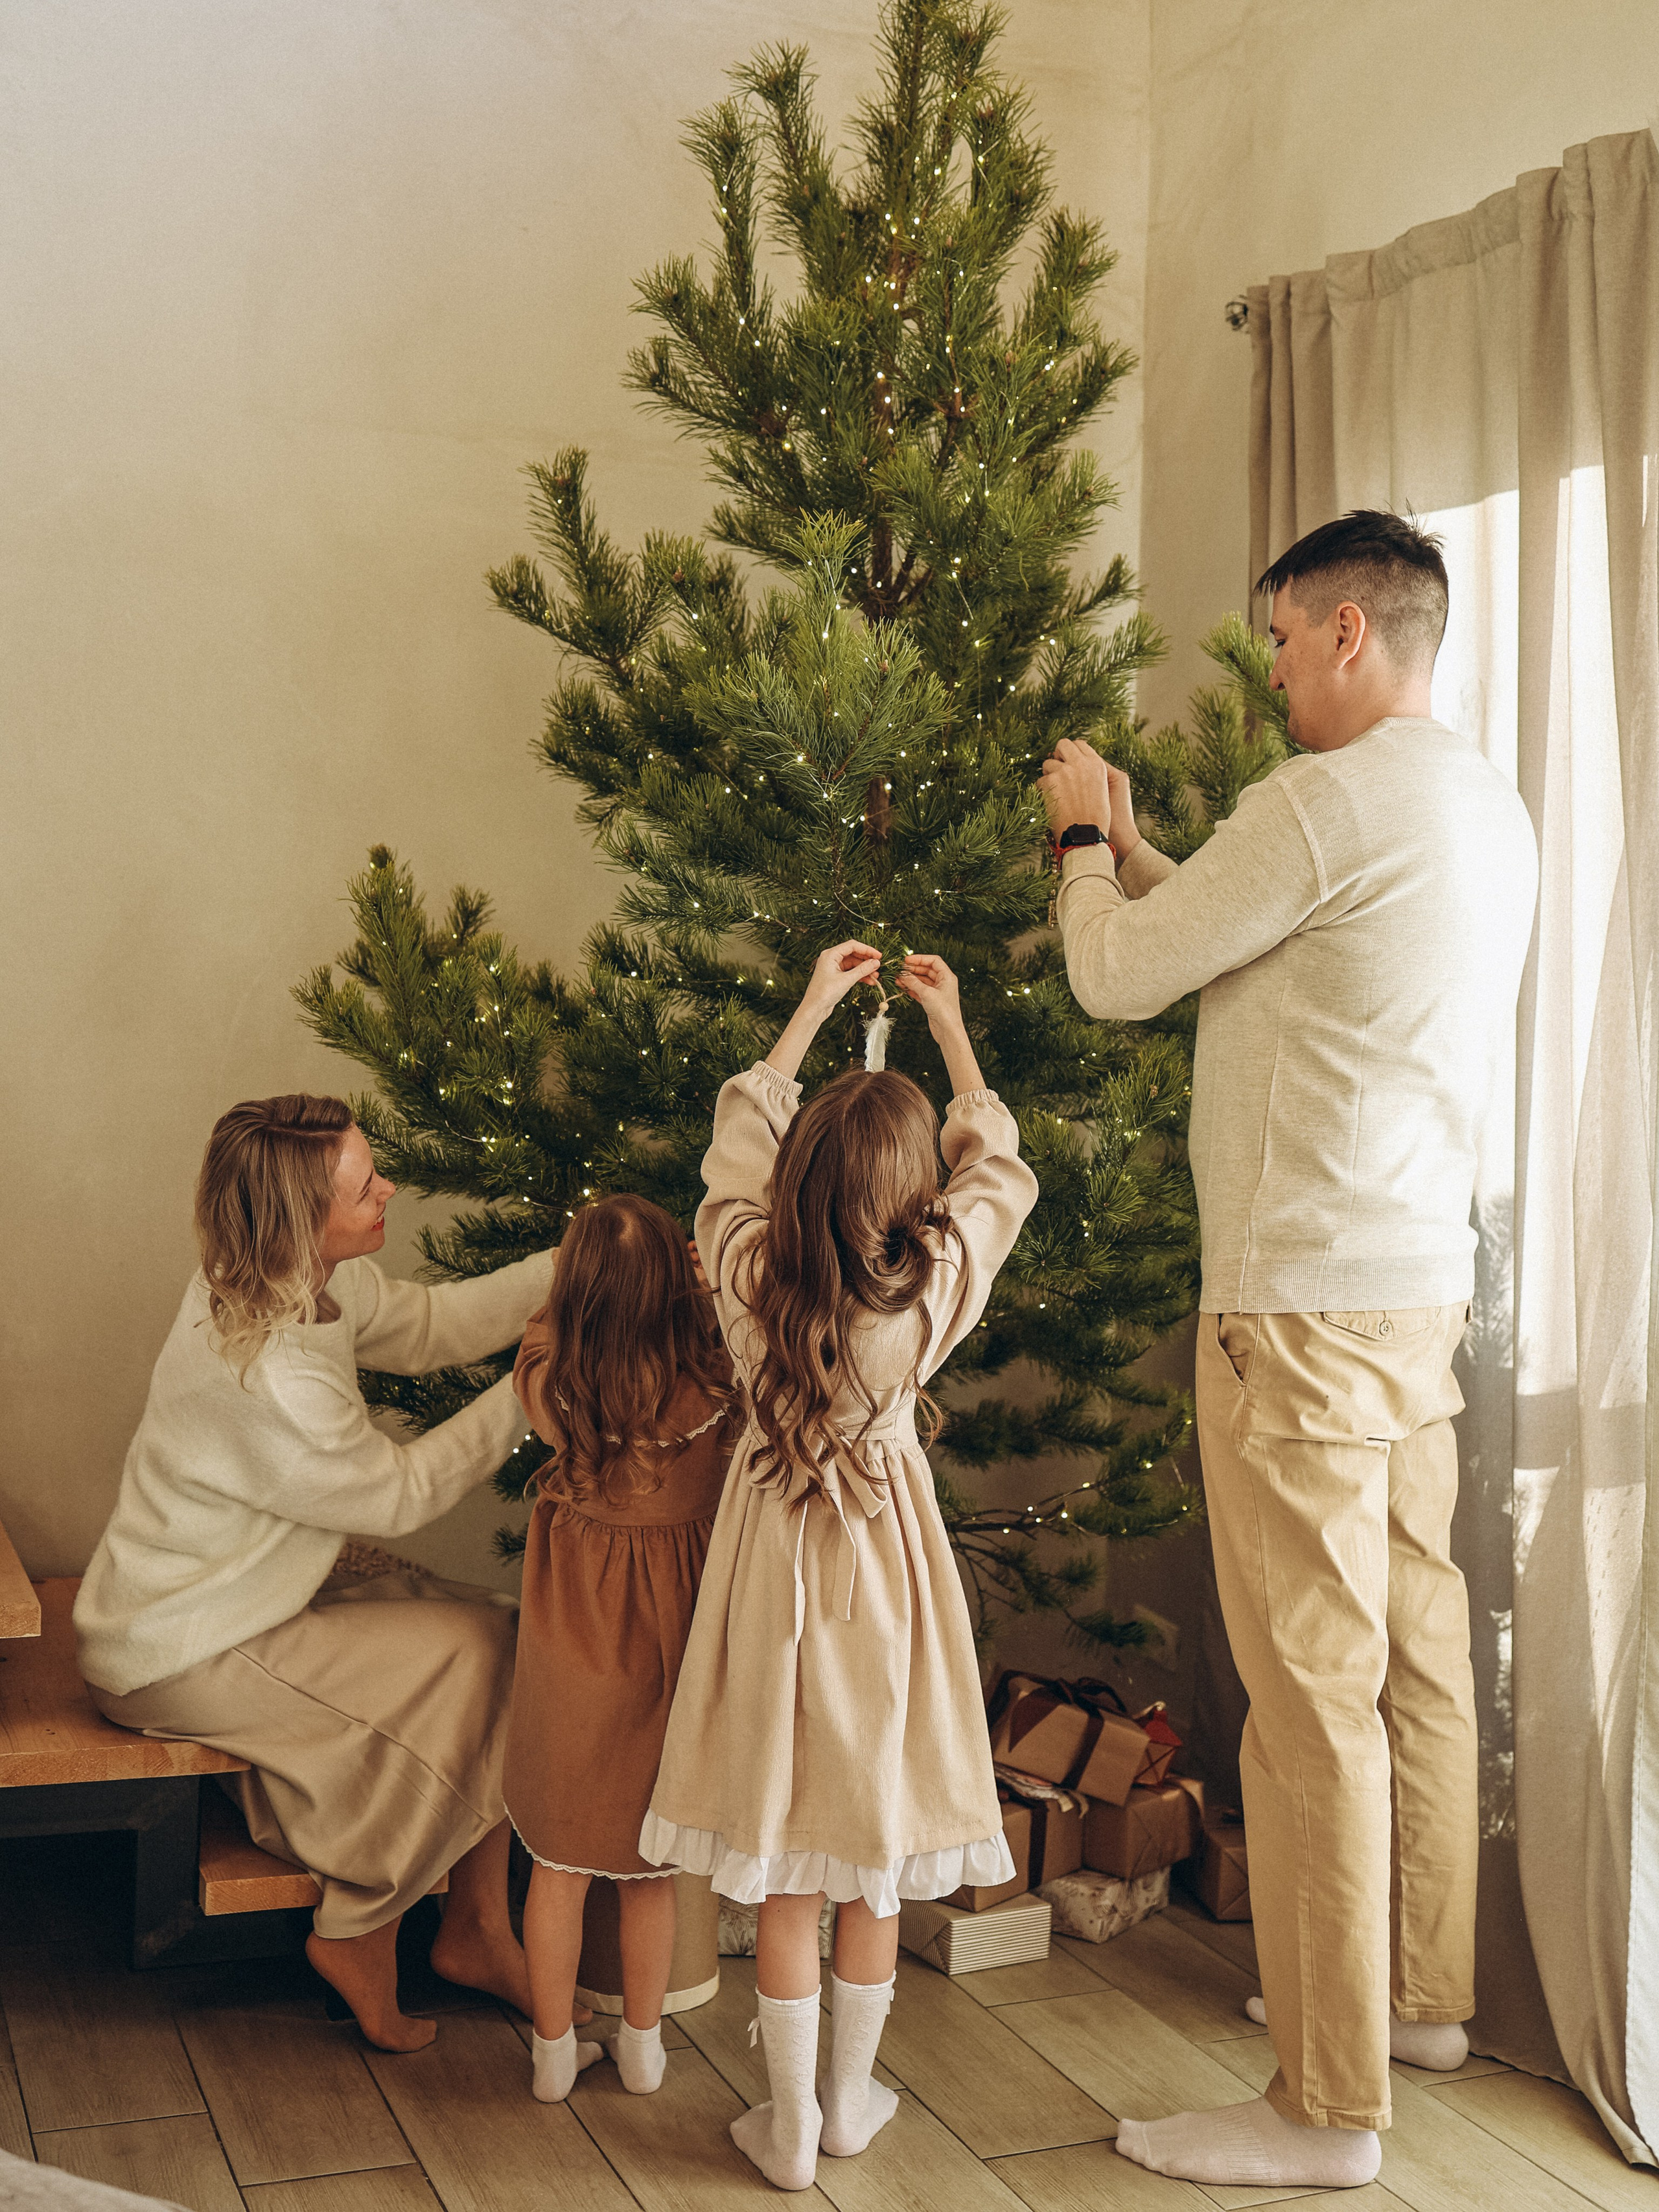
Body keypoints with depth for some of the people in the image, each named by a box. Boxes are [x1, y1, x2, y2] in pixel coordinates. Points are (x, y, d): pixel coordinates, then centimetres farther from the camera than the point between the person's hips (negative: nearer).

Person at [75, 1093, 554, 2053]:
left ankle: (476, 1930, 8)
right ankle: (357, 1935, 3)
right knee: (459, 1657, -15)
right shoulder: (261, 1377, -34)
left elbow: (426, 1323, 5)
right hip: (178, 1657, -9)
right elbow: (400, 1492, -21)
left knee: (498, 1631, -2)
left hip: (247, 1605, 9)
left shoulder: (314, 1284, -6)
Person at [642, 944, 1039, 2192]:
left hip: (776, 1558, 1)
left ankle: (791, 2124, 18)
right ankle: (851, 2099, 29)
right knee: (876, 1867, 15)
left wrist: (811, 1010, 15)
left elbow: (739, 1138, 5)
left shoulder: (748, 1268, -13)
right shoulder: (935, 1285, -16)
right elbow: (998, 1172, 3)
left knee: (786, 1877, 9)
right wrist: (952, 1031, 13)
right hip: (885, 1562, 0)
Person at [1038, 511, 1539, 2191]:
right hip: (1424, 1284, 10)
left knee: (1312, 1682, -5)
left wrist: (1086, 839, 11)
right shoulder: (1488, 809, 15)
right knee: (1418, 1645, 17)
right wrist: (1129, 851, 25)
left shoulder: (1327, 802, -14)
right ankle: (1423, 1990, 31)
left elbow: (1120, 978, -6)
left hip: (1306, 1299, -10)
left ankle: (1326, 2105, 3)